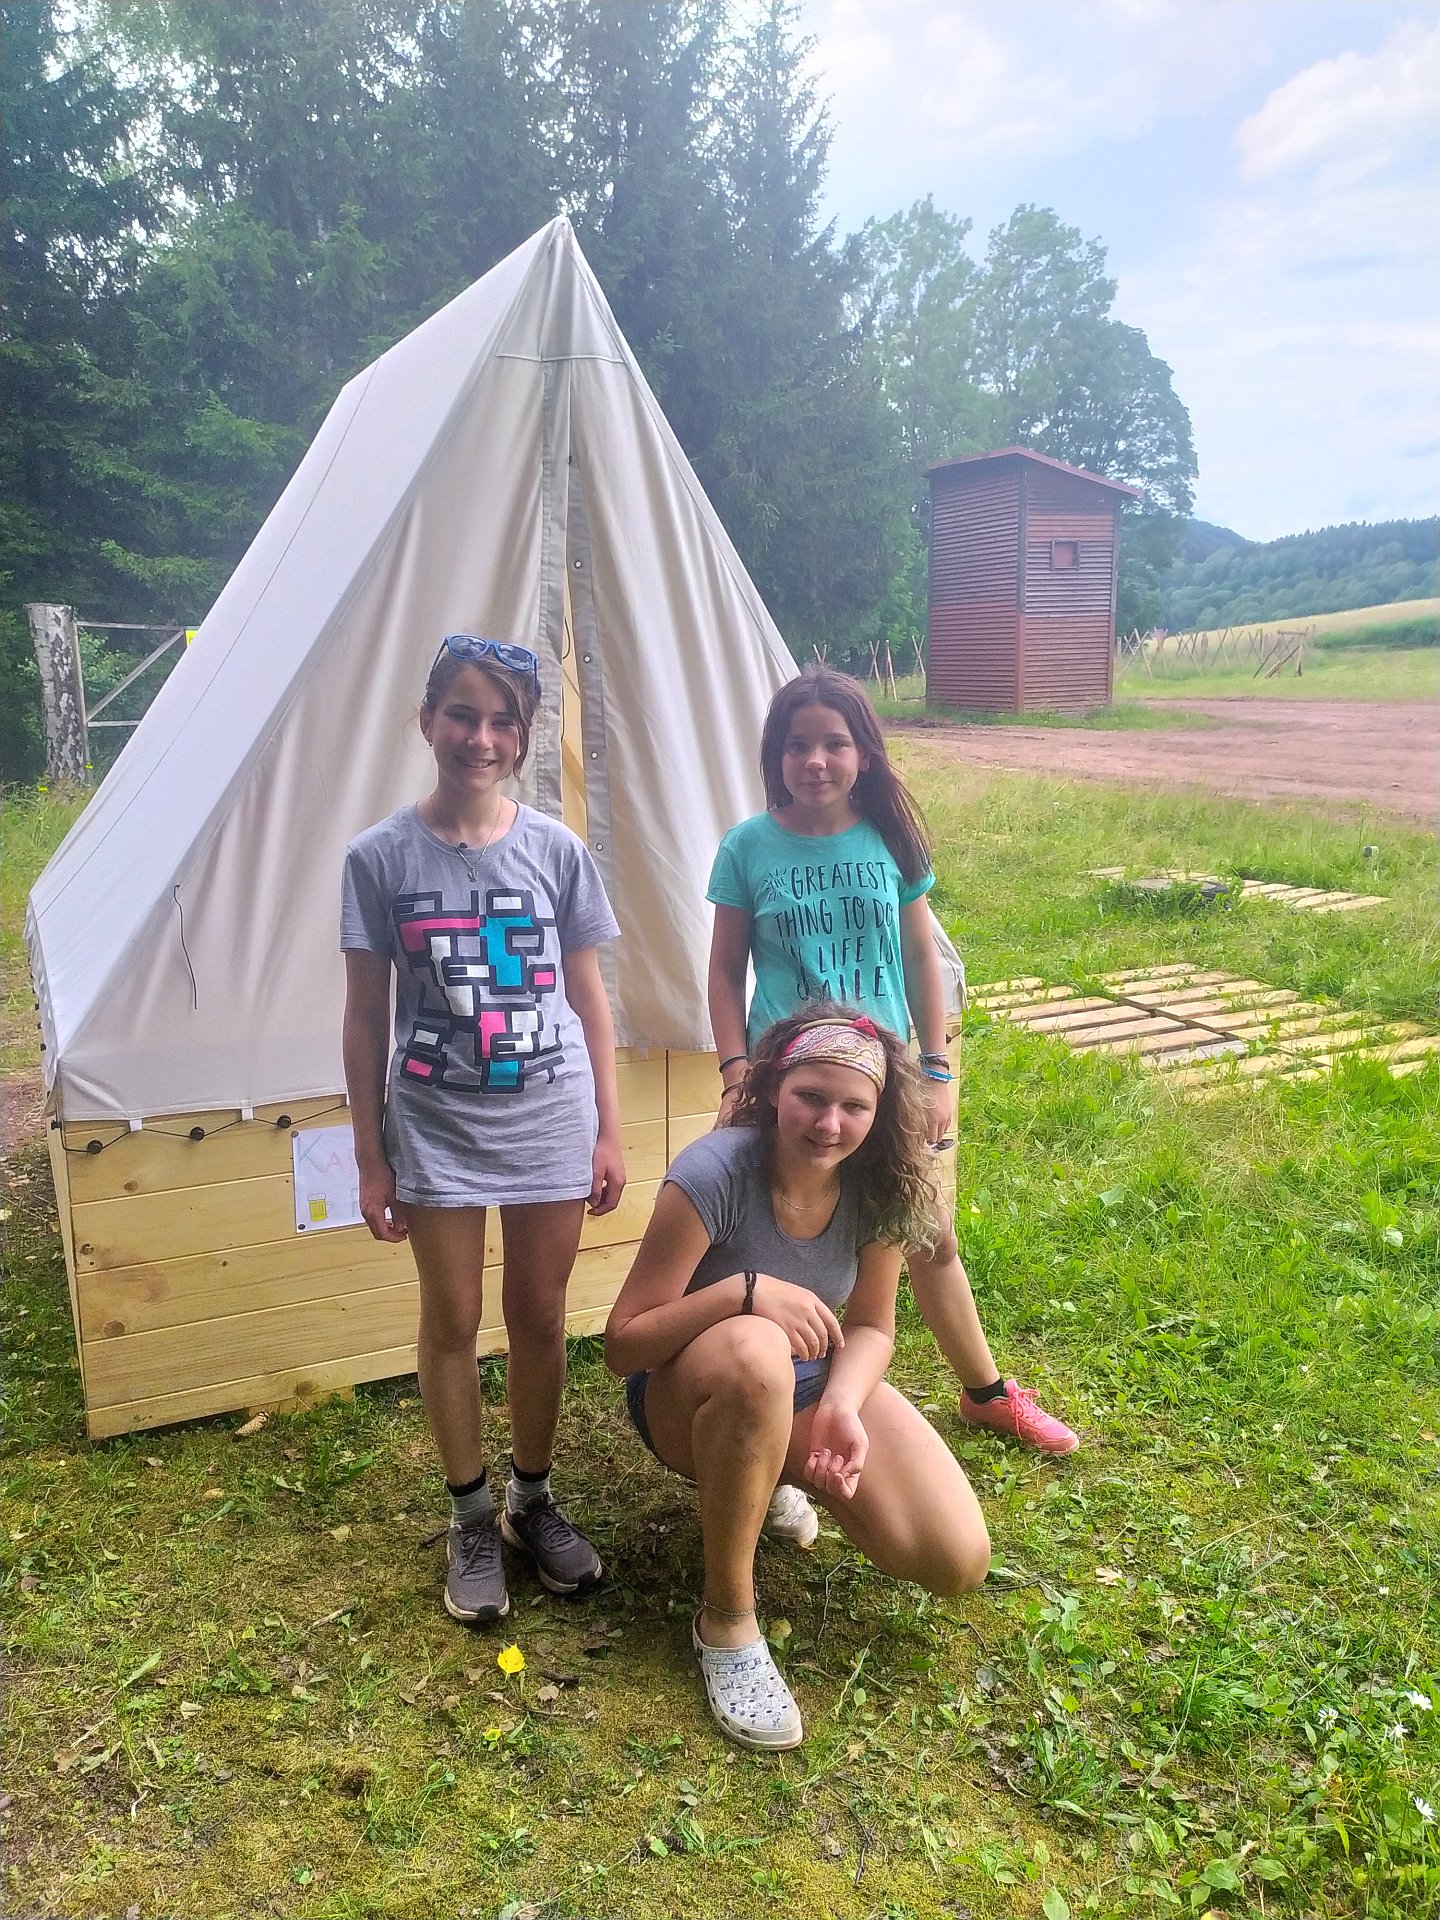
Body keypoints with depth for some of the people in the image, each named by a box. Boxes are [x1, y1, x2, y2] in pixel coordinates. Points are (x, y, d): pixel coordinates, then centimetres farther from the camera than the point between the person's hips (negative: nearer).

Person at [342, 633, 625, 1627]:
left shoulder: (557, 850, -4)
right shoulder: (380, 857, -6)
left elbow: (589, 998, 3)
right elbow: (367, 1017, -1)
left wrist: (610, 1130, 2)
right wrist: (370, 1155, 0)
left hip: (550, 1118, 1)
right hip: (436, 1127, 0)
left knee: (539, 1315, 12)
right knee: (453, 1321, 11)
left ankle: (533, 1499, 35)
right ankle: (472, 1520, 31)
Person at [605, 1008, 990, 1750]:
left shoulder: (879, 1184, -14)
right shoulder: (714, 1174, -29)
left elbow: (871, 1327, -4)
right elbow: (623, 1343, -25)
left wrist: (842, 1406, -25)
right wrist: (745, 1290, -40)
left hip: (811, 1384, 5)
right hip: (690, 1395, -5)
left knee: (958, 1562, -12)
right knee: (752, 1353, -42)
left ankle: (779, 1476, 19)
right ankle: (726, 1622, -19)